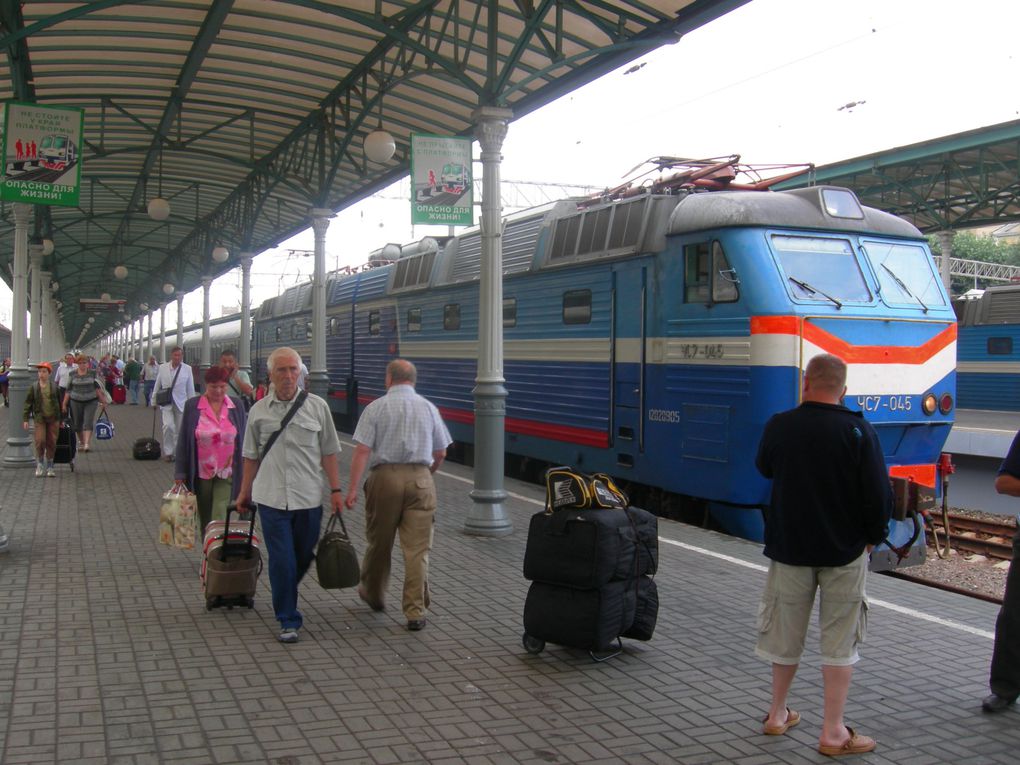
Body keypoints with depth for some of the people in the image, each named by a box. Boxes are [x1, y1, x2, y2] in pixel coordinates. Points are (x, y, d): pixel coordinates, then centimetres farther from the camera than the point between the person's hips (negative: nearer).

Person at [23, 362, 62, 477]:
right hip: (39, 418, -1)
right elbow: (28, 403, 3)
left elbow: (60, 403, 10)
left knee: (52, 442, 3)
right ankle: (40, 463, 9)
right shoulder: (34, 388, 1)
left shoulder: (55, 387, 3)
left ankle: (49, 467, 15)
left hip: (53, 418, 1)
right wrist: (25, 419, -2)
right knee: (40, 440, -12)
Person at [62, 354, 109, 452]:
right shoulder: (73, 374, 2)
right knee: (77, 424, 10)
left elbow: (98, 388, 9)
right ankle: (81, 442, 28)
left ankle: (86, 444, -19)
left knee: (88, 423, -12)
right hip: (76, 402, 2)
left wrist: (103, 400, 7)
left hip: (91, 402, -1)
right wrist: (64, 403, 4)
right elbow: (68, 390, 5)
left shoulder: (93, 374, 2)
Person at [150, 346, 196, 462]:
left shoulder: (187, 369, -3)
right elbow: (157, 385, 8)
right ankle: (168, 452, -3)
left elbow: (190, 388, 1)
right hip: (166, 402, -1)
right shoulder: (162, 368, 0)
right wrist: (154, 401, 12)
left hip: (181, 403, 1)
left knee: (180, 429, 7)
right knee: (168, 426, -16)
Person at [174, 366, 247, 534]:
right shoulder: (192, 406, -3)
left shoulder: (236, 406, 0)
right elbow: (183, 440, 0)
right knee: (205, 519, 14)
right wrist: (180, 473, -1)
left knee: (219, 518, -10)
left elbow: (243, 438, 7)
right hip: (201, 472, 1)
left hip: (226, 472, -1)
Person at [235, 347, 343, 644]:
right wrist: (245, 493, 16)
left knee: (303, 558, 12)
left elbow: (328, 452, 6)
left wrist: (335, 490, 2)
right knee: (281, 561, -3)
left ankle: (284, 598, 39)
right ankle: (288, 620, 9)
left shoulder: (317, 407, 2)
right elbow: (251, 456, 13)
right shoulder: (259, 411, 4)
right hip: (271, 497, -1)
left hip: (309, 497, 1)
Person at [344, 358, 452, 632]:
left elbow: (362, 450, -8)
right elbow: (440, 453, 11)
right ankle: (415, 611, -1)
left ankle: (373, 594, 34)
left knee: (379, 543, 15)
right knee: (417, 548, 1)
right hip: (420, 479, 1)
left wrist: (352, 489, -9)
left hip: (385, 478, -1)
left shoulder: (376, 407, 0)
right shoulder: (428, 407, 8)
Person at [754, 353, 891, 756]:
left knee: (787, 634, 15)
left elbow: (764, 469, 12)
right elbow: (878, 494, -14)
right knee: (840, 642, 8)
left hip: (790, 547, 2)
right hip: (845, 551, -2)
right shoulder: (858, 431, -13)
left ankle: (777, 715, 29)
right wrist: (873, 536, 1)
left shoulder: (779, 426, -7)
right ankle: (833, 733, 10)